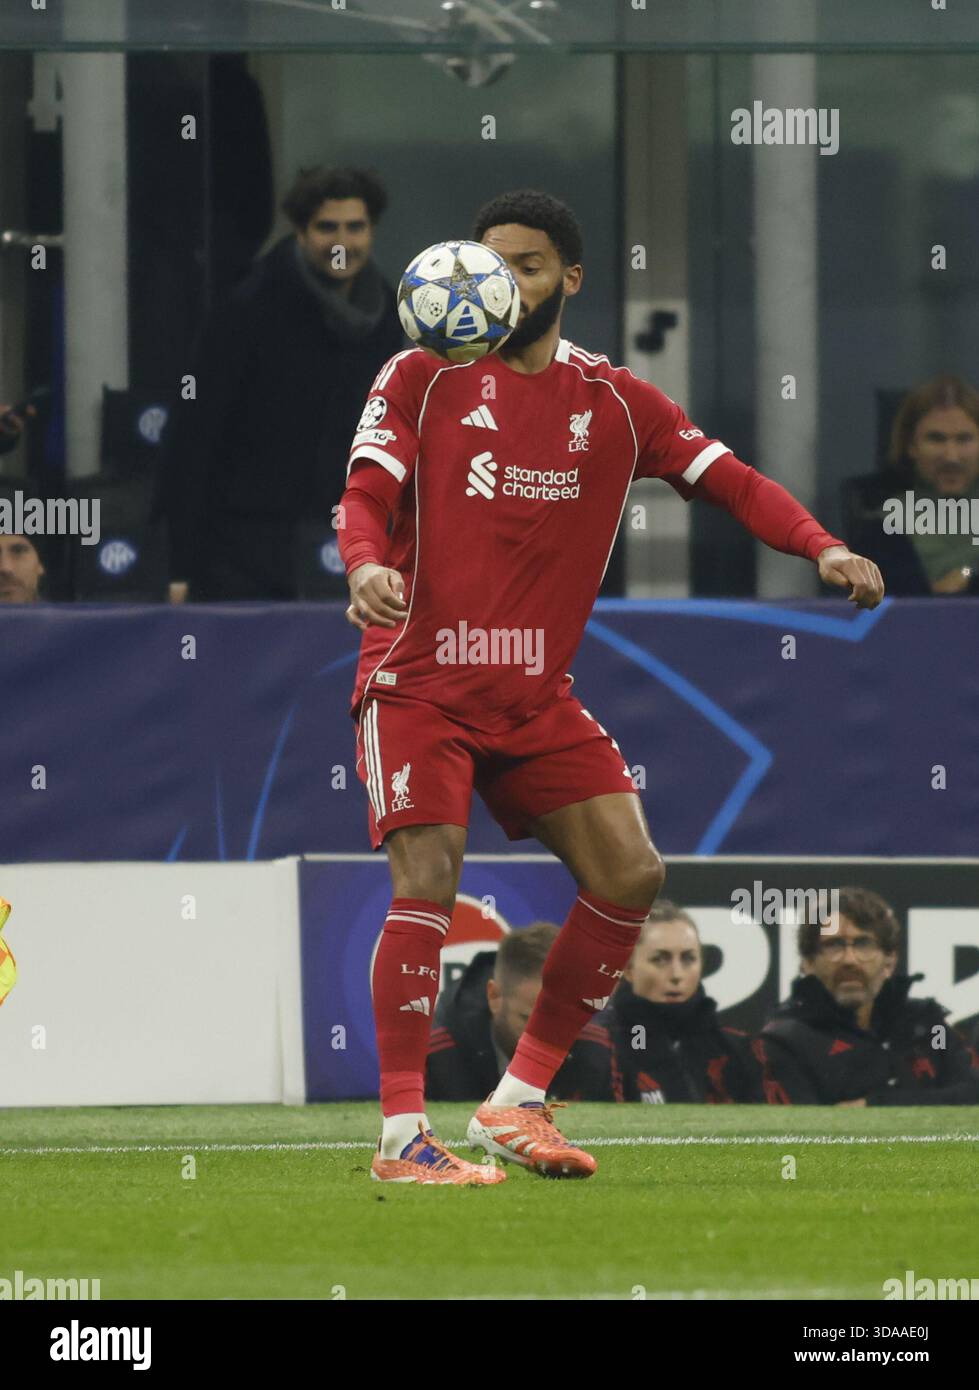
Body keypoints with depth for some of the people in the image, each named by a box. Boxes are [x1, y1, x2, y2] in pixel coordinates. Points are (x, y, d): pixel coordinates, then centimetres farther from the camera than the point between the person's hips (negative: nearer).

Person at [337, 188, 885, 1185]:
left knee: (629, 872, -6)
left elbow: (729, 480, 4)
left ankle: (517, 1102, 7)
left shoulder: (615, 403, 8)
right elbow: (367, 494, -10)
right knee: (426, 880, -20)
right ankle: (401, 1138, -17)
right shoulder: (420, 380, 0)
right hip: (419, 680, -4)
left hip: (535, 691, 4)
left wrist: (822, 548, -14)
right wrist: (366, 563, -33)